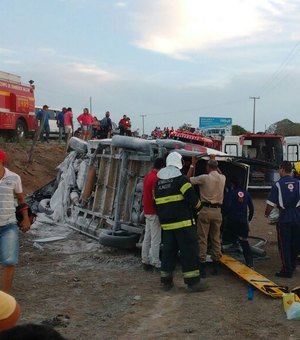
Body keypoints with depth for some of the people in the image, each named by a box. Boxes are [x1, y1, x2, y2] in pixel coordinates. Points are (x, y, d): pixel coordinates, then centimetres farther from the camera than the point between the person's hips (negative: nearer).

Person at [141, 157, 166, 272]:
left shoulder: (148, 175, 11)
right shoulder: (155, 178, -19)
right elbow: (155, 197, -21)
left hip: (147, 211, 10)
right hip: (154, 212, -10)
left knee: (147, 238, 13)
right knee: (156, 240, -4)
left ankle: (145, 261, 19)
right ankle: (156, 264, 0)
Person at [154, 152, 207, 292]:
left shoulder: (159, 182, 13)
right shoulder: (181, 179, -9)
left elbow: (157, 204, 17)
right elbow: (192, 198, -16)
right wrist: (197, 205, 5)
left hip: (166, 224, 7)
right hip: (184, 223, -7)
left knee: (168, 251, 13)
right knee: (189, 251, -2)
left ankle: (166, 281, 17)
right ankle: (193, 282, 0)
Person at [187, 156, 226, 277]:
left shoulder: (204, 178, -11)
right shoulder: (222, 178, 4)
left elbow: (188, 179, 0)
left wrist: (193, 164, 7)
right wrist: (215, 164, 34)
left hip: (205, 210, -5)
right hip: (217, 211, 5)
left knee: (202, 239, 0)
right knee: (216, 239, 11)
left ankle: (202, 266, -1)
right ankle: (216, 266, 16)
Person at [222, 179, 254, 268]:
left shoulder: (230, 193, -4)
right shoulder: (246, 193, 10)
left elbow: (226, 206, -14)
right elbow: (251, 207, 12)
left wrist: (224, 215, 1)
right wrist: (249, 218, 24)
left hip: (232, 220, -4)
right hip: (243, 220, 4)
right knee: (244, 242, 6)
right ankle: (250, 263, 1)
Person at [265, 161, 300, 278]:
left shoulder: (278, 184, -10)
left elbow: (271, 204, -10)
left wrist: (266, 214, 7)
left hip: (284, 219, -4)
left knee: (284, 245, 4)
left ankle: (287, 270, 6)